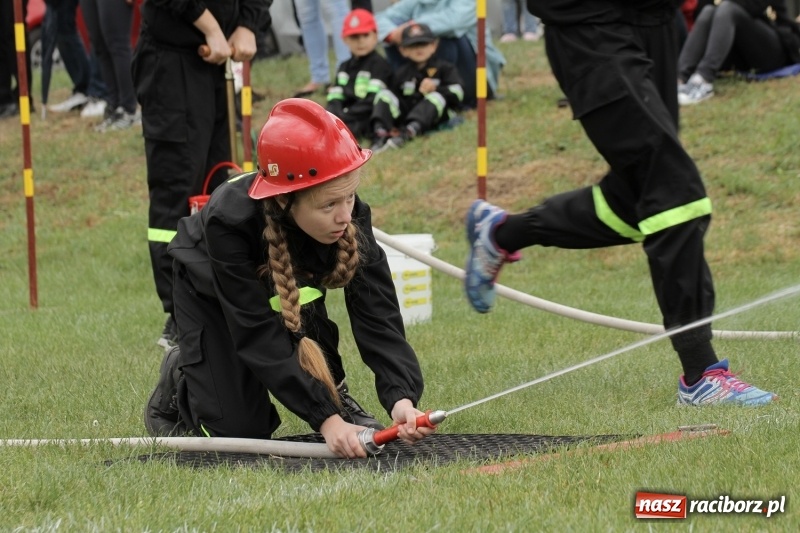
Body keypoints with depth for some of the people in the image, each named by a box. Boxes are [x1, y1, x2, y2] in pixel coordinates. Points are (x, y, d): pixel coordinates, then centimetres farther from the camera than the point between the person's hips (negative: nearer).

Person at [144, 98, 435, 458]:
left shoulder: (350, 217, -34)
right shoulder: (229, 219, -43)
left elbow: (377, 315, -33)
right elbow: (260, 337, -41)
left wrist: (401, 398, -50)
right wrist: (325, 419, -46)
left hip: (293, 285, 3)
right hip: (211, 288, -3)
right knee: (238, 430, -11)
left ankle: (333, 391, -1)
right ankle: (179, 378, 20)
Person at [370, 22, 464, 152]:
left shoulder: (445, 69, 5)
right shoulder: (402, 73, 15)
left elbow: (457, 93, -7)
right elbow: (395, 96, 10)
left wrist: (436, 89, -20)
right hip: (405, 115, 3)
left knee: (436, 97, -32)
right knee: (385, 94, -12)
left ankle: (409, 132, -56)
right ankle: (381, 134, -38)